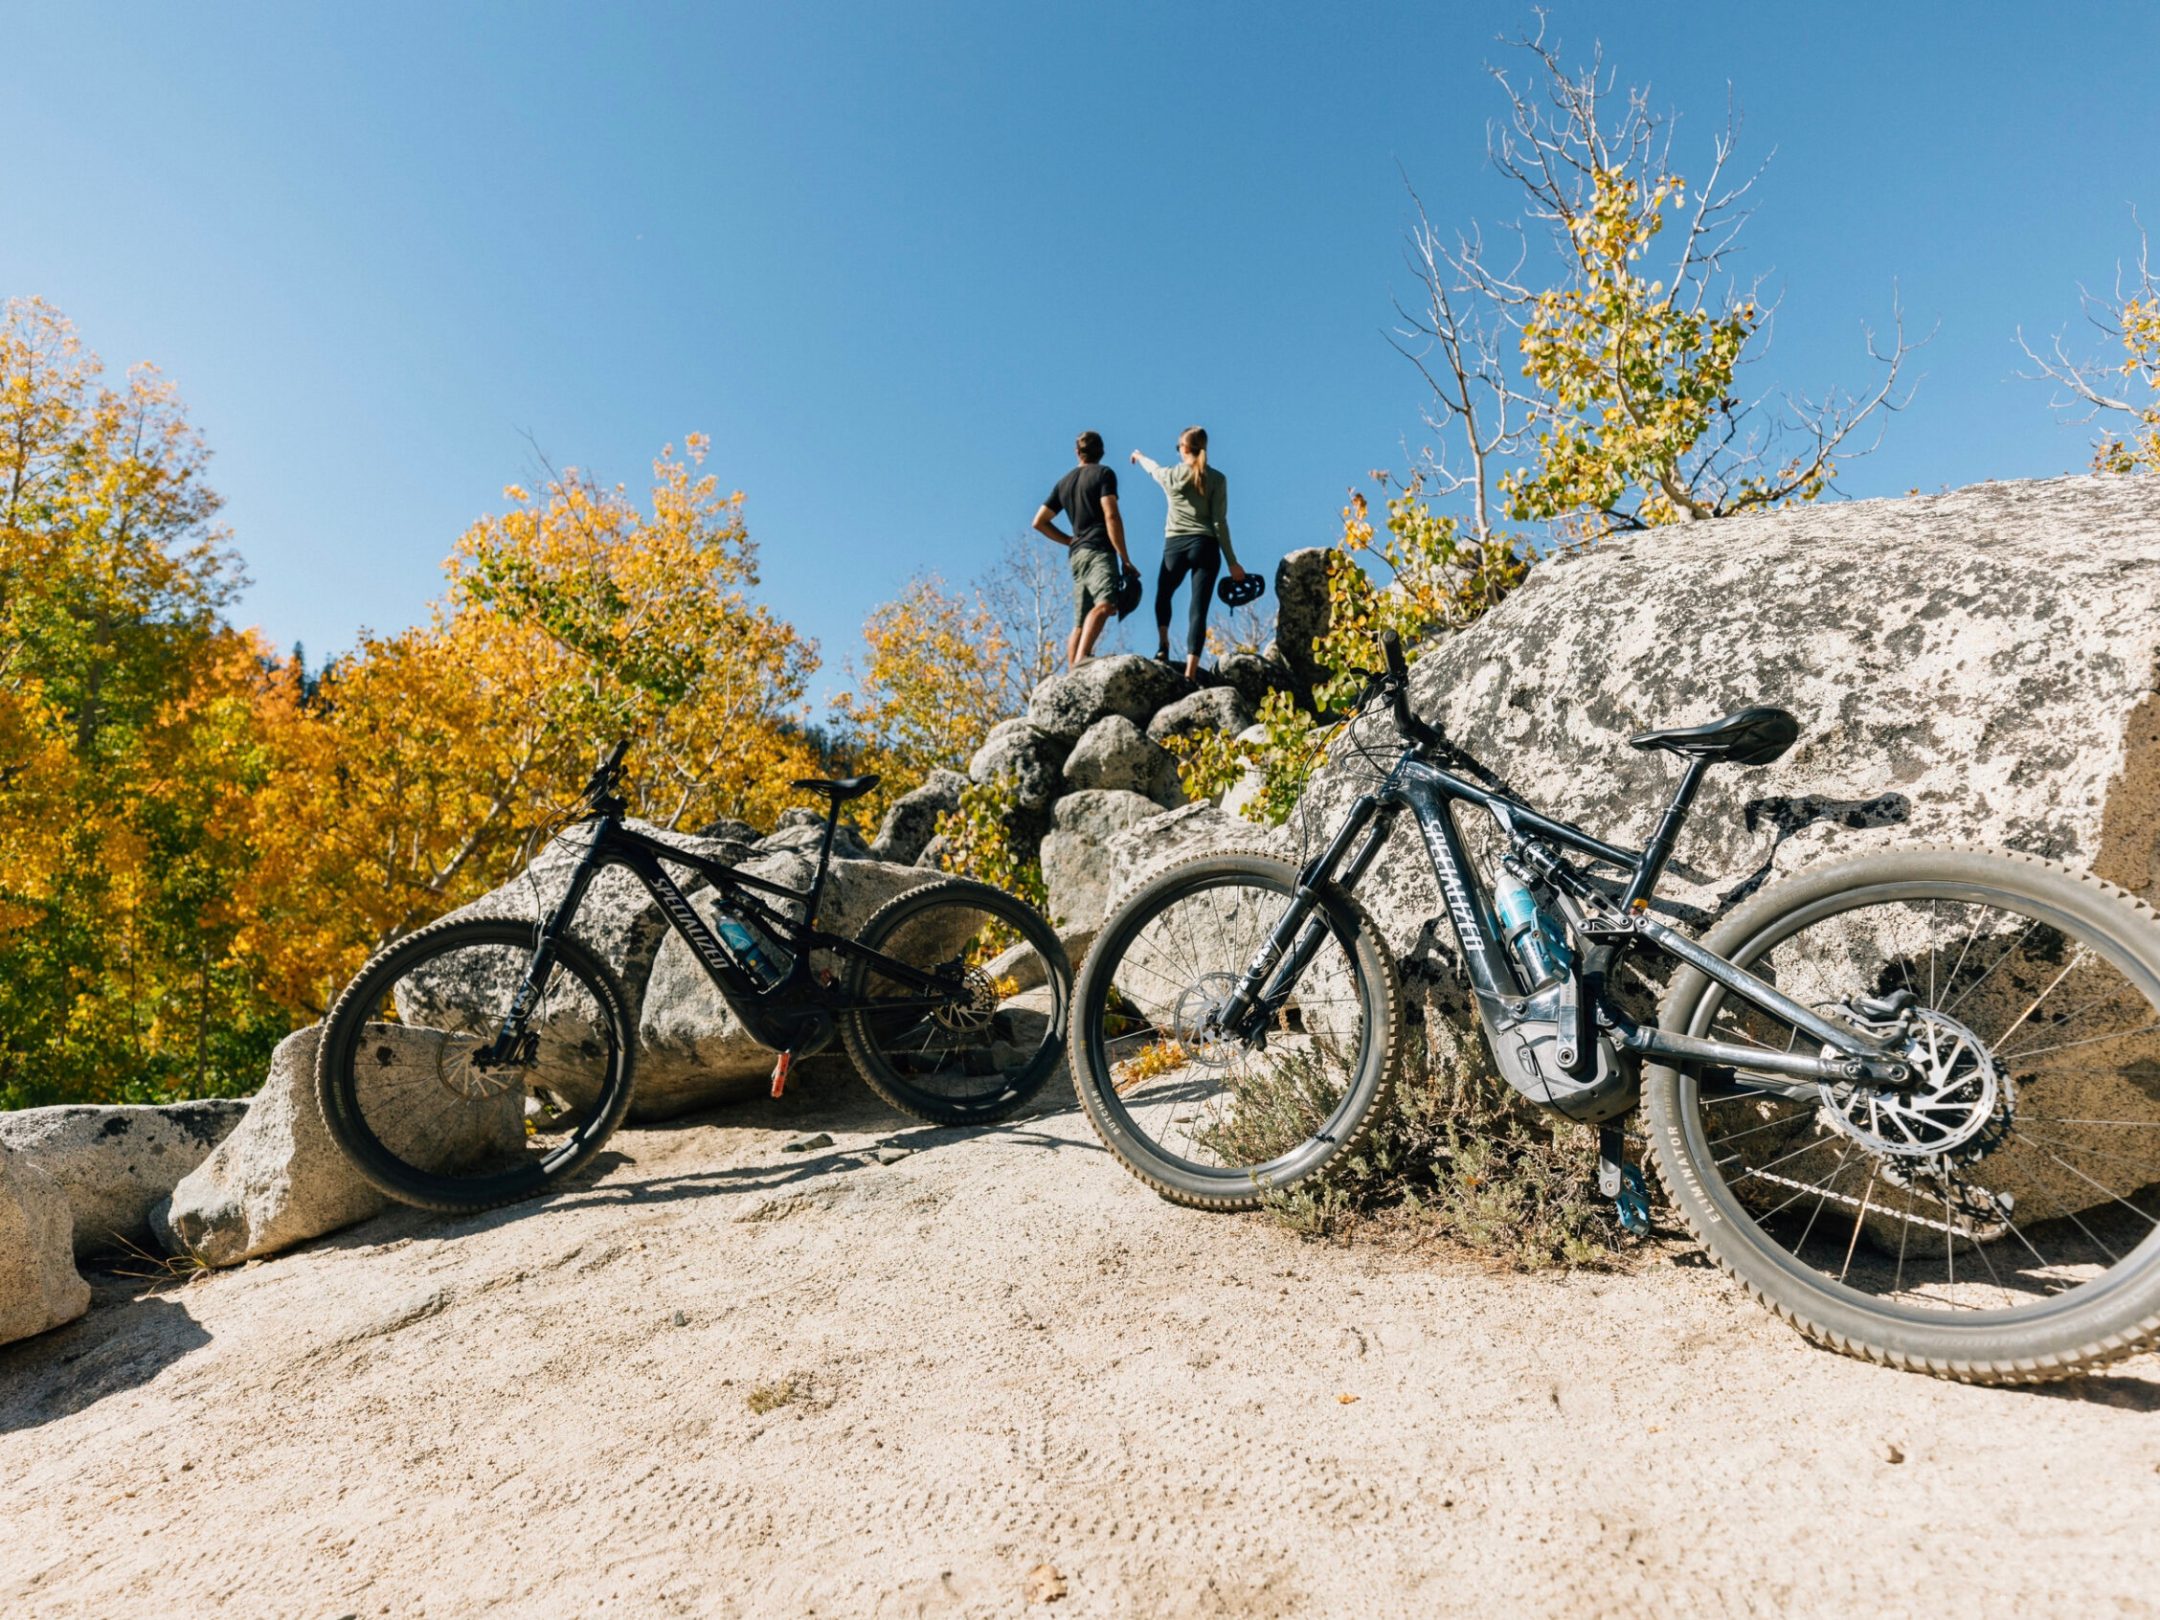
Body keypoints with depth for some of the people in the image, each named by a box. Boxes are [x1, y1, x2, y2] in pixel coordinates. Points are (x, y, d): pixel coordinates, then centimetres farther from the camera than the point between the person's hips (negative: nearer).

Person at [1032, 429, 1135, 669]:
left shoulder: (1065, 481, 22)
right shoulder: (1103, 473, 4)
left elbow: (1039, 522, 22)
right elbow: (1111, 516, -9)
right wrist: (1124, 557, -8)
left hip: (1077, 555, 8)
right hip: (1099, 550, -8)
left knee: (1080, 624, 7)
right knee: (1105, 604, -27)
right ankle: (1080, 661, -46)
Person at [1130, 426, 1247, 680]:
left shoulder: (1171, 475, 5)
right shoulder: (1217, 478, 2)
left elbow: (1153, 468, 29)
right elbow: (1220, 522, -3)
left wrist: (1139, 456, 53)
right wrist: (1232, 562, 1)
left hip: (1175, 545, 1)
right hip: (1205, 547, -1)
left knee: (1163, 595, 27)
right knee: (1198, 610, -4)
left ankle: (1163, 646, 11)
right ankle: (1190, 673, -12)